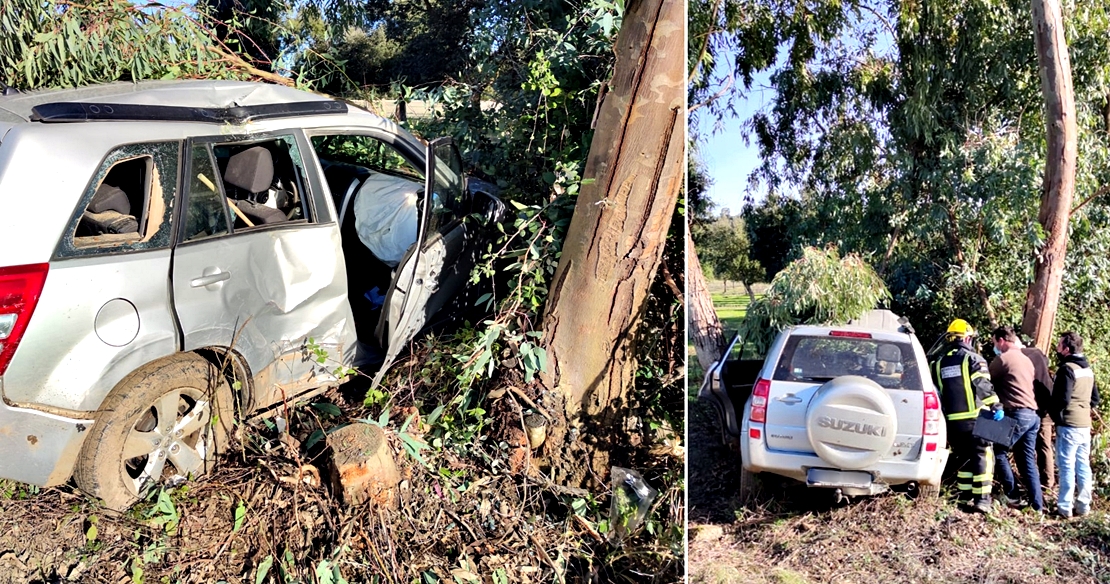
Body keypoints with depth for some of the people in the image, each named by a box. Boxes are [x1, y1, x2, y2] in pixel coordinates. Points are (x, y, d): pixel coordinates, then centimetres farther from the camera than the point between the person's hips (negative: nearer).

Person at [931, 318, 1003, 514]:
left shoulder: (939, 362, 12)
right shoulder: (972, 358, -4)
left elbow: (936, 389, 16)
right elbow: (984, 386, -14)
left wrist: (943, 413, 24)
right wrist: (996, 406, -10)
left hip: (952, 419, 5)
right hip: (974, 417, -5)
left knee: (963, 456, 16)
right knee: (982, 456, 0)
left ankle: (965, 494, 18)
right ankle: (981, 498, -5)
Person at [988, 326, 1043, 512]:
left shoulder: (1003, 359, -8)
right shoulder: (1026, 359, 19)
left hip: (1017, 414, -8)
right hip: (1032, 414, 8)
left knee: (999, 452, 4)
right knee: (1027, 461, 10)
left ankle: (1012, 496, 5)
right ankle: (1037, 505, 10)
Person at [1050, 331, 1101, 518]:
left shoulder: (1067, 369, -15)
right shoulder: (1088, 369, 13)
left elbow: (1062, 399, -19)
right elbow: (1094, 399, 19)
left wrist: (1054, 414, -4)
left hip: (1069, 425, -8)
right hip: (1085, 425, 8)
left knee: (1066, 466, -3)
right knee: (1083, 465, 12)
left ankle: (1065, 507, 0)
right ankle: (1083, 506, 17)